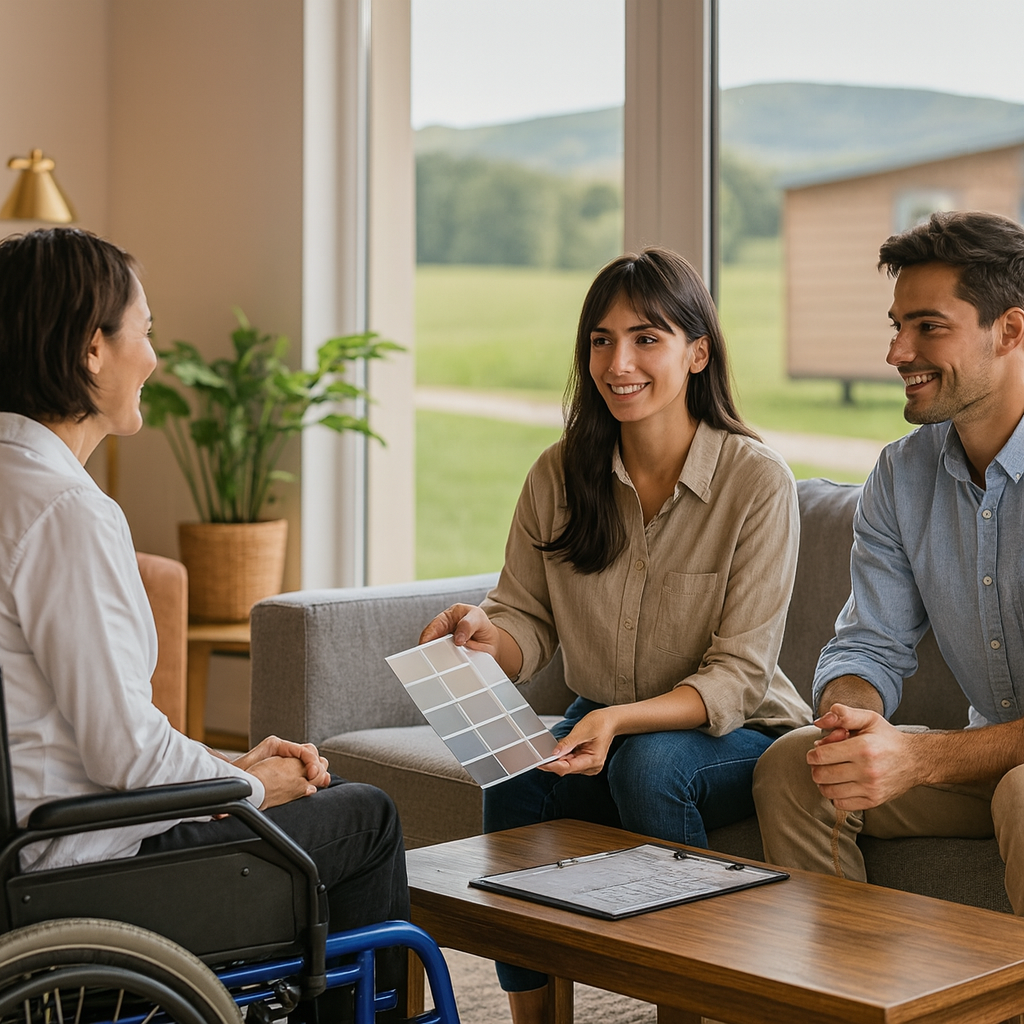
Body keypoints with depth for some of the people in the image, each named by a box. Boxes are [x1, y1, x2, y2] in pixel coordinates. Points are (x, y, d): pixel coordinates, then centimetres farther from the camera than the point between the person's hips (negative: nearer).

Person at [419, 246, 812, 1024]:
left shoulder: (757, 480, -16)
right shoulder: (560, 475, -4)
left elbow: (736, 676, -17)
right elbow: (529, 621, 0)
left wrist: (621, 720, -34)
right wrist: (487, 635, -24)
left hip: (738, 737, -3)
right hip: (604, 726, 3)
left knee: (649, 761, -35)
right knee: (513, 782, -27)